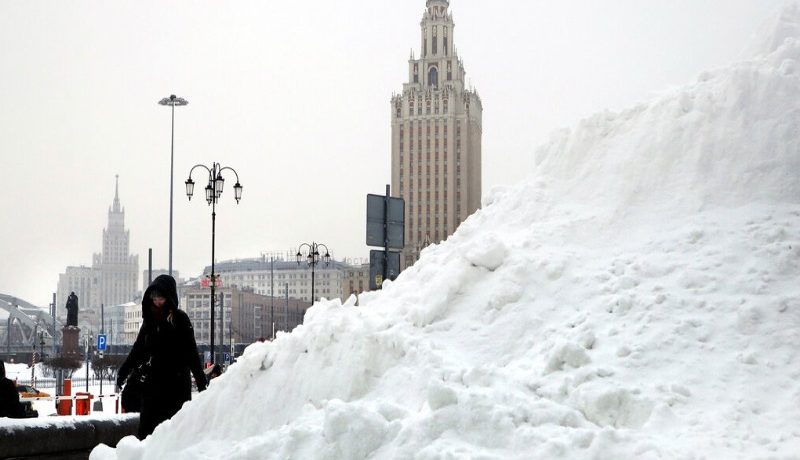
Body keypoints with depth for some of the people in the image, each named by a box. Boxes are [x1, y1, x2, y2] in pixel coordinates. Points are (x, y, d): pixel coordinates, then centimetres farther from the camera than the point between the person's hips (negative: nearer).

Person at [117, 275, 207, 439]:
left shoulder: (179, 318, -4)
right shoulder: (150, 319, 12)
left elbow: (191, 351, -8)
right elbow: (138, 349, 20)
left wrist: (201, 381, -14)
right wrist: (122, 373, 20)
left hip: (176, 383, -5)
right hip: (153, 381, 5)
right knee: (147, 426, 1)